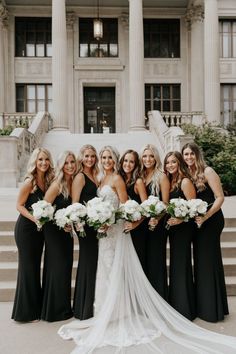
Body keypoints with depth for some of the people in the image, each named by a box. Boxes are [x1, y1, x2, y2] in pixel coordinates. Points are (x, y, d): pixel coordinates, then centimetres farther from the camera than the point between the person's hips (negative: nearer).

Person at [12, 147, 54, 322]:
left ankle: (35, 307, 31)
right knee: (28, 267, 3)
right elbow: (19, 205, -13)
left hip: (39, 229, 7)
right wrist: (34, 218, -24)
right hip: (26, 228, -7)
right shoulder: (30, 182, -17)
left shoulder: (48, 180, 2)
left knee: (36, 266, 16)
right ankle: (25, 312, 20)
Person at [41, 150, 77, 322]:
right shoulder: (57, 185, -18)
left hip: (67, 230, 7)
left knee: (66, 267, 15)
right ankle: (55, 310, 22)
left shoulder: (75, 182, 1)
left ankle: (64, 307, 32)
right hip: (55, 231, -7)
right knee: (57, 268, 3)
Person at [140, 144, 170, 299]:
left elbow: (165, 203, -10)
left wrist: (157, 218, -25)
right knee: (144, 260, 12)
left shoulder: (161, 177, -4)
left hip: (157, 224, -5)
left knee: (156, 260, 1)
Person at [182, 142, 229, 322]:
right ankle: (202, 306, 30)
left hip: (211, 219, -7)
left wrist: (205, 217, -23)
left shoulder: (207, 171, -11)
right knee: (200, 260, 14)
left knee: (209, 260, 0)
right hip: (197, 221, 7)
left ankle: (213, 309, 16)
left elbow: (220, 197, -15)